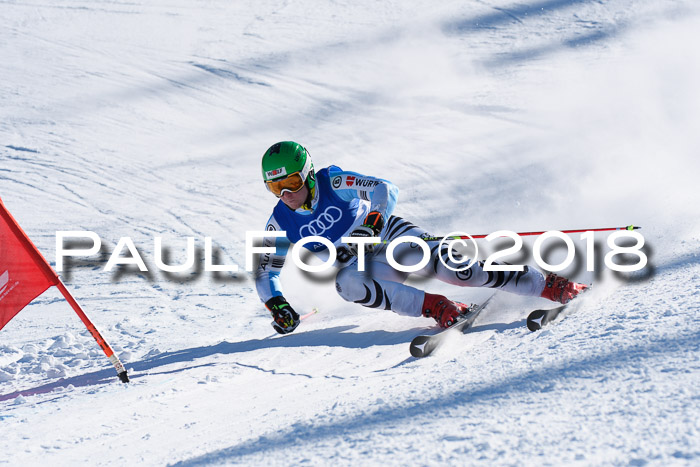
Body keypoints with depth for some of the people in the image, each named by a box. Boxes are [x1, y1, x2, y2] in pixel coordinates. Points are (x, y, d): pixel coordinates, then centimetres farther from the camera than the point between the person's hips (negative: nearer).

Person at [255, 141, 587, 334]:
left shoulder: (335, 183, -18)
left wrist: (368, 225, -31)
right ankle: (436, 308, -30)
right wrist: (276, 304, -18)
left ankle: (548, 286, -27)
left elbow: (387, 191, -15)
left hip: (389, 235, -3)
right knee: (346, 283, -34)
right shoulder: (280, 224, -9)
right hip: (363, 265, 3)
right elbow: (265, 272, 0)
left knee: (446, 265, -28)